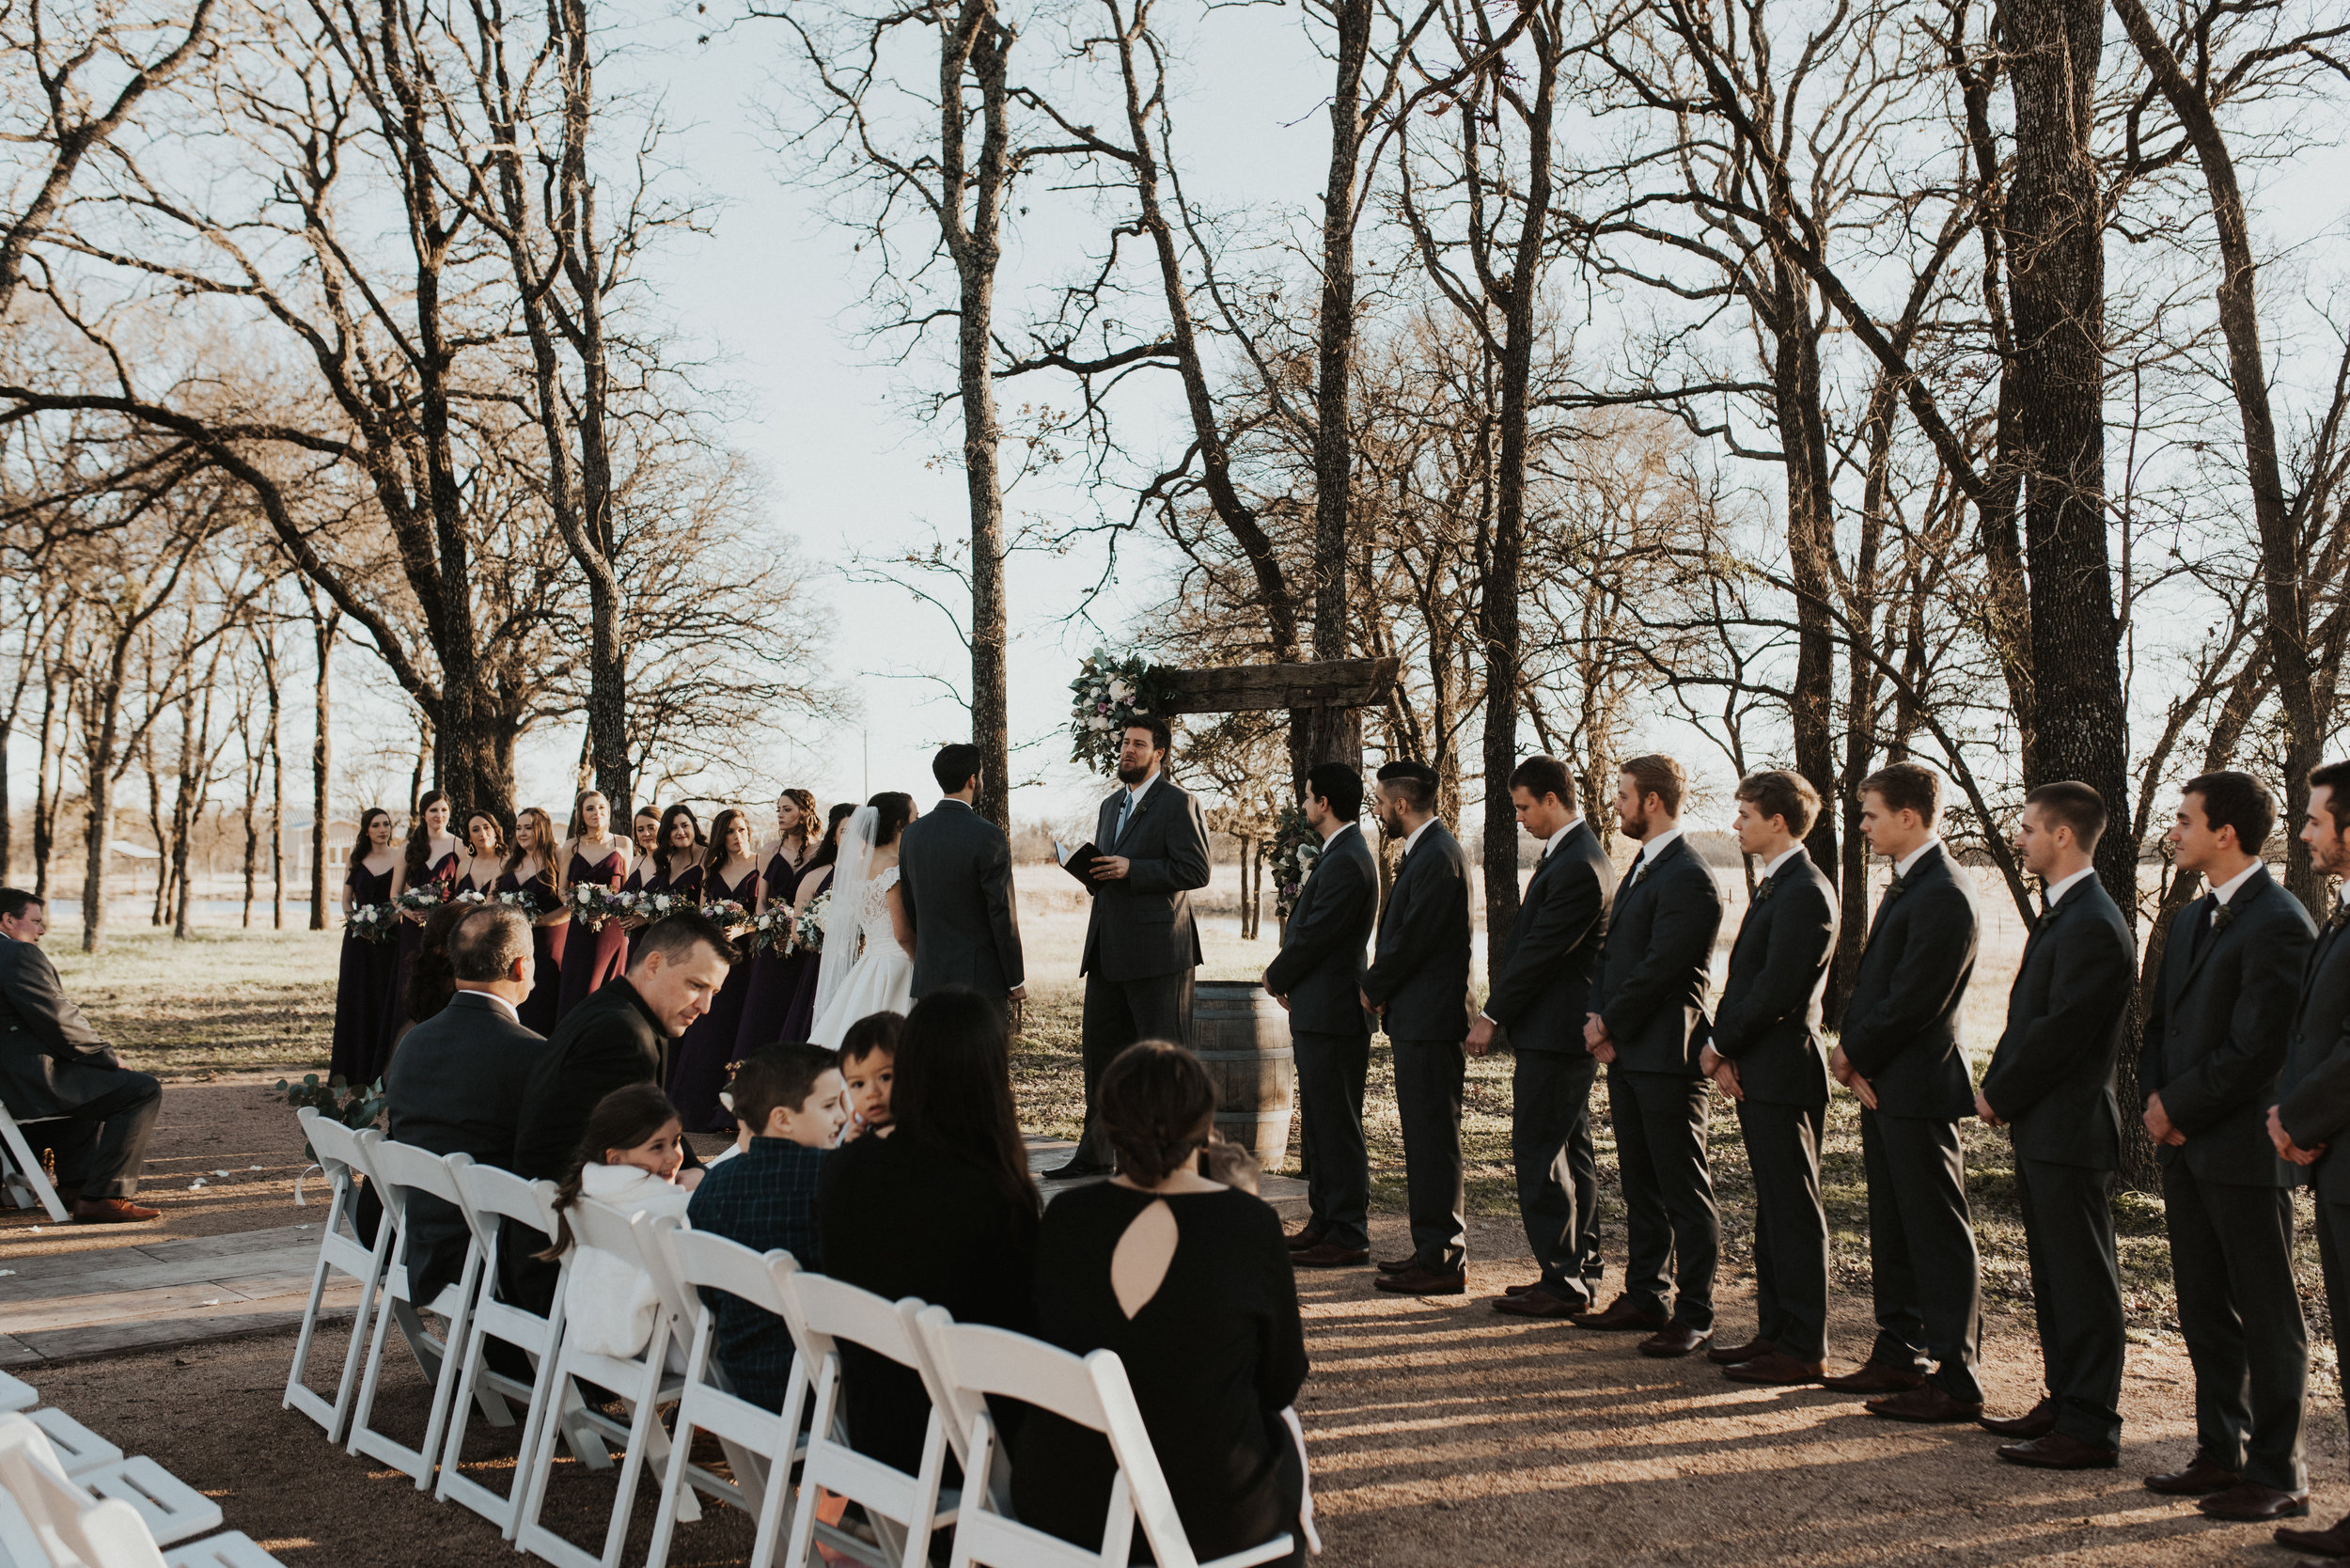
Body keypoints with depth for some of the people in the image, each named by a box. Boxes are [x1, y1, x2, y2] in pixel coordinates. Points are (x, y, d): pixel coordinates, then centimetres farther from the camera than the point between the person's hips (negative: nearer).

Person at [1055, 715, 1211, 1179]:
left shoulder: (1178, 804, -6)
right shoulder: (1111, 806, 19)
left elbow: (1196, 871, -14)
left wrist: (1131, 869, -19)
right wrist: (1091, 872, 3)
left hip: (1157, 951, -8)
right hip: (1107, 950, 8)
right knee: (1100, 1047, 12)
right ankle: (1094, 1153, 22)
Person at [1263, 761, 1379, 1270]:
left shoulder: (1346, 862, -19)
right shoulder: (1338, 855, 15)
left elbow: (1313, 937, -19)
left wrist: (1276, 978, -2)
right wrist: (1286, 975, 3)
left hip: (1332, 1014, -11)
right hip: (1317, 1012, 11)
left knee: (1338, 1128, -3)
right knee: (1318, 1127, 16)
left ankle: (1348, 1237, 5)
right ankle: (1324, 1223, 26)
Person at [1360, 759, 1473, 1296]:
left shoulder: (1439, 856, -17)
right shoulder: (1427, 852, 16)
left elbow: (1413, 939, -19)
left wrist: (1372, 988, -5)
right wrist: (1381, 989, 8)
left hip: (1430, 1020, -11)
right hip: (1418, 1018, 11)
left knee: (1432, 1140, -5)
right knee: (1426, 1138, 14)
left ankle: (1441, 1261, 0)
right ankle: (1435, 1250, 22)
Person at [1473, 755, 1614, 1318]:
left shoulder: (1577, 867, -20)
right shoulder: (1569, 854, 13)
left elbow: (1541, 951, -20)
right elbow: (1532, 941, 17)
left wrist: (1493, 1016, -11)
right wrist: (1502, 1013, 13)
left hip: (1553, 1035, -11)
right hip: (1565, 1031, 11)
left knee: (1539, 1154, -5)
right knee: (1571, 1152, 15)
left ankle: (1560, 1282, 1)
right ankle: (1579, 1271, 24)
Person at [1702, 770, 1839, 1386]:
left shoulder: (1805, 892, -16)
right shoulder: (1774, 887, 16)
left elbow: (1778, 991, -21)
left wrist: (1720, 1047, -10)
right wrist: (1724, 1049, 3)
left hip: (1783, 1072, -10)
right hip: (1754, 1071, 10)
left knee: (1795, 1211, -2)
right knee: (1773, 1208, 15)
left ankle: (1803, 1351, 5)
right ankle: (1776, 1331, 24)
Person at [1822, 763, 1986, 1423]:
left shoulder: (1943, 896, -19)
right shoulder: (1905, 886, 14)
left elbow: (1911, 1002, -21)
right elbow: (1871, 984, 15)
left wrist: (1855, 1057, -8)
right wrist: (1852, 1054, 1)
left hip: (1918, 1088, -10)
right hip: (1883, 1085, 10)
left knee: (1938, 1235, -2)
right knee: (1891, 1230, 17)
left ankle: (1956, 1382, 5)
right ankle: (1898, 1356, 28)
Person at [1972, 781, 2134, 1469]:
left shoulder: (2094, 926, -19)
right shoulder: (2061, 914, 14)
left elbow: (2059, 1032, -21)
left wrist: (1999, 1095, -11)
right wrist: (1998, 1088, 7)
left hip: (2069, 1128, -10)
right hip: (2041, 1127, 10)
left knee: (2083, 1281, -1)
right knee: (2054, 1276, 17)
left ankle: (2090, 1428, 6)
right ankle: (2064, 1402, 28)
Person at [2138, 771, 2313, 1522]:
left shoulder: (2279, 923, -15)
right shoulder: (2192, 918, 14)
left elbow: (2255, 1050, -19)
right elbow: (2160, 1022, 18)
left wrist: (2177, 1106, -11)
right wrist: (2156, 1099, 2)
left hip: (2245, 1148, -9)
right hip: (2186, 1148, 9)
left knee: (2269, 1317, 3)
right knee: (2205, 1311, 15)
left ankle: (2279, 1475, 12)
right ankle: (2221, 1452, 25)